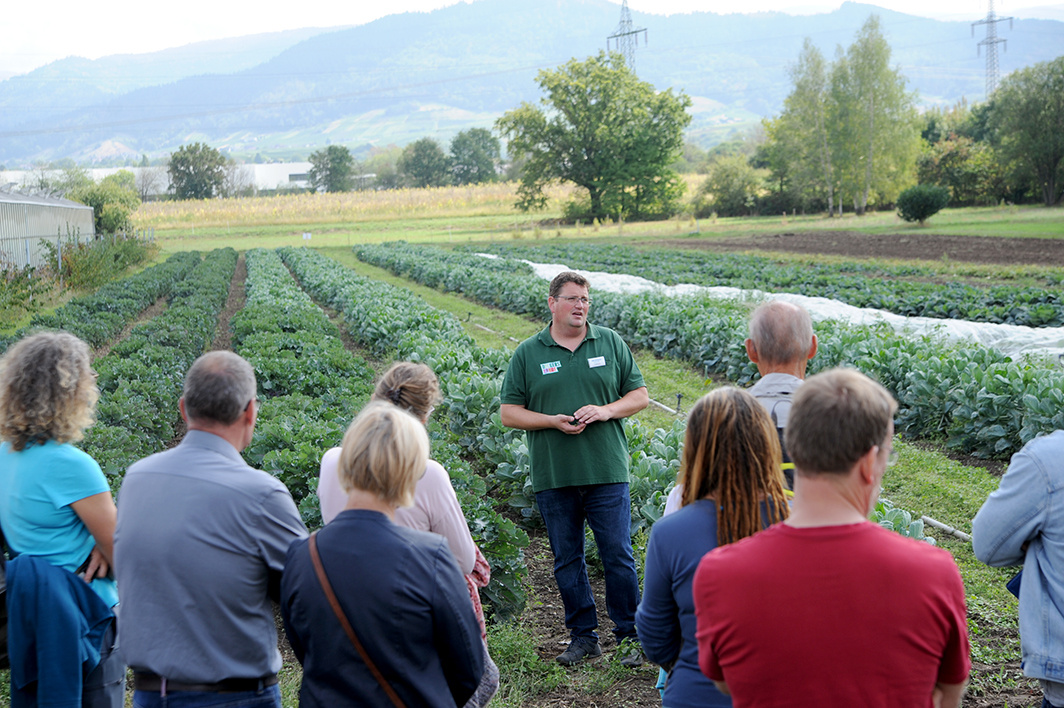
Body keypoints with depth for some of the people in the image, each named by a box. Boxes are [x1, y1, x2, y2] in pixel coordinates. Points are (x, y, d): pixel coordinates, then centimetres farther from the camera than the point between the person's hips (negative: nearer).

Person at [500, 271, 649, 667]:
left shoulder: (611, 343, 8)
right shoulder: (527, 354, 4)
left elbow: (639, 395, 10)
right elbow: (509, 412, 4)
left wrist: (606, 411, -9)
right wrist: (552, 421, -12)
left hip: (607, 471, 0)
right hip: (553, 477, 1)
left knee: (618, 556, 0)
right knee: (567, 559, 8)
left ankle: (629, 635, 13)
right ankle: (583, 636, 21)